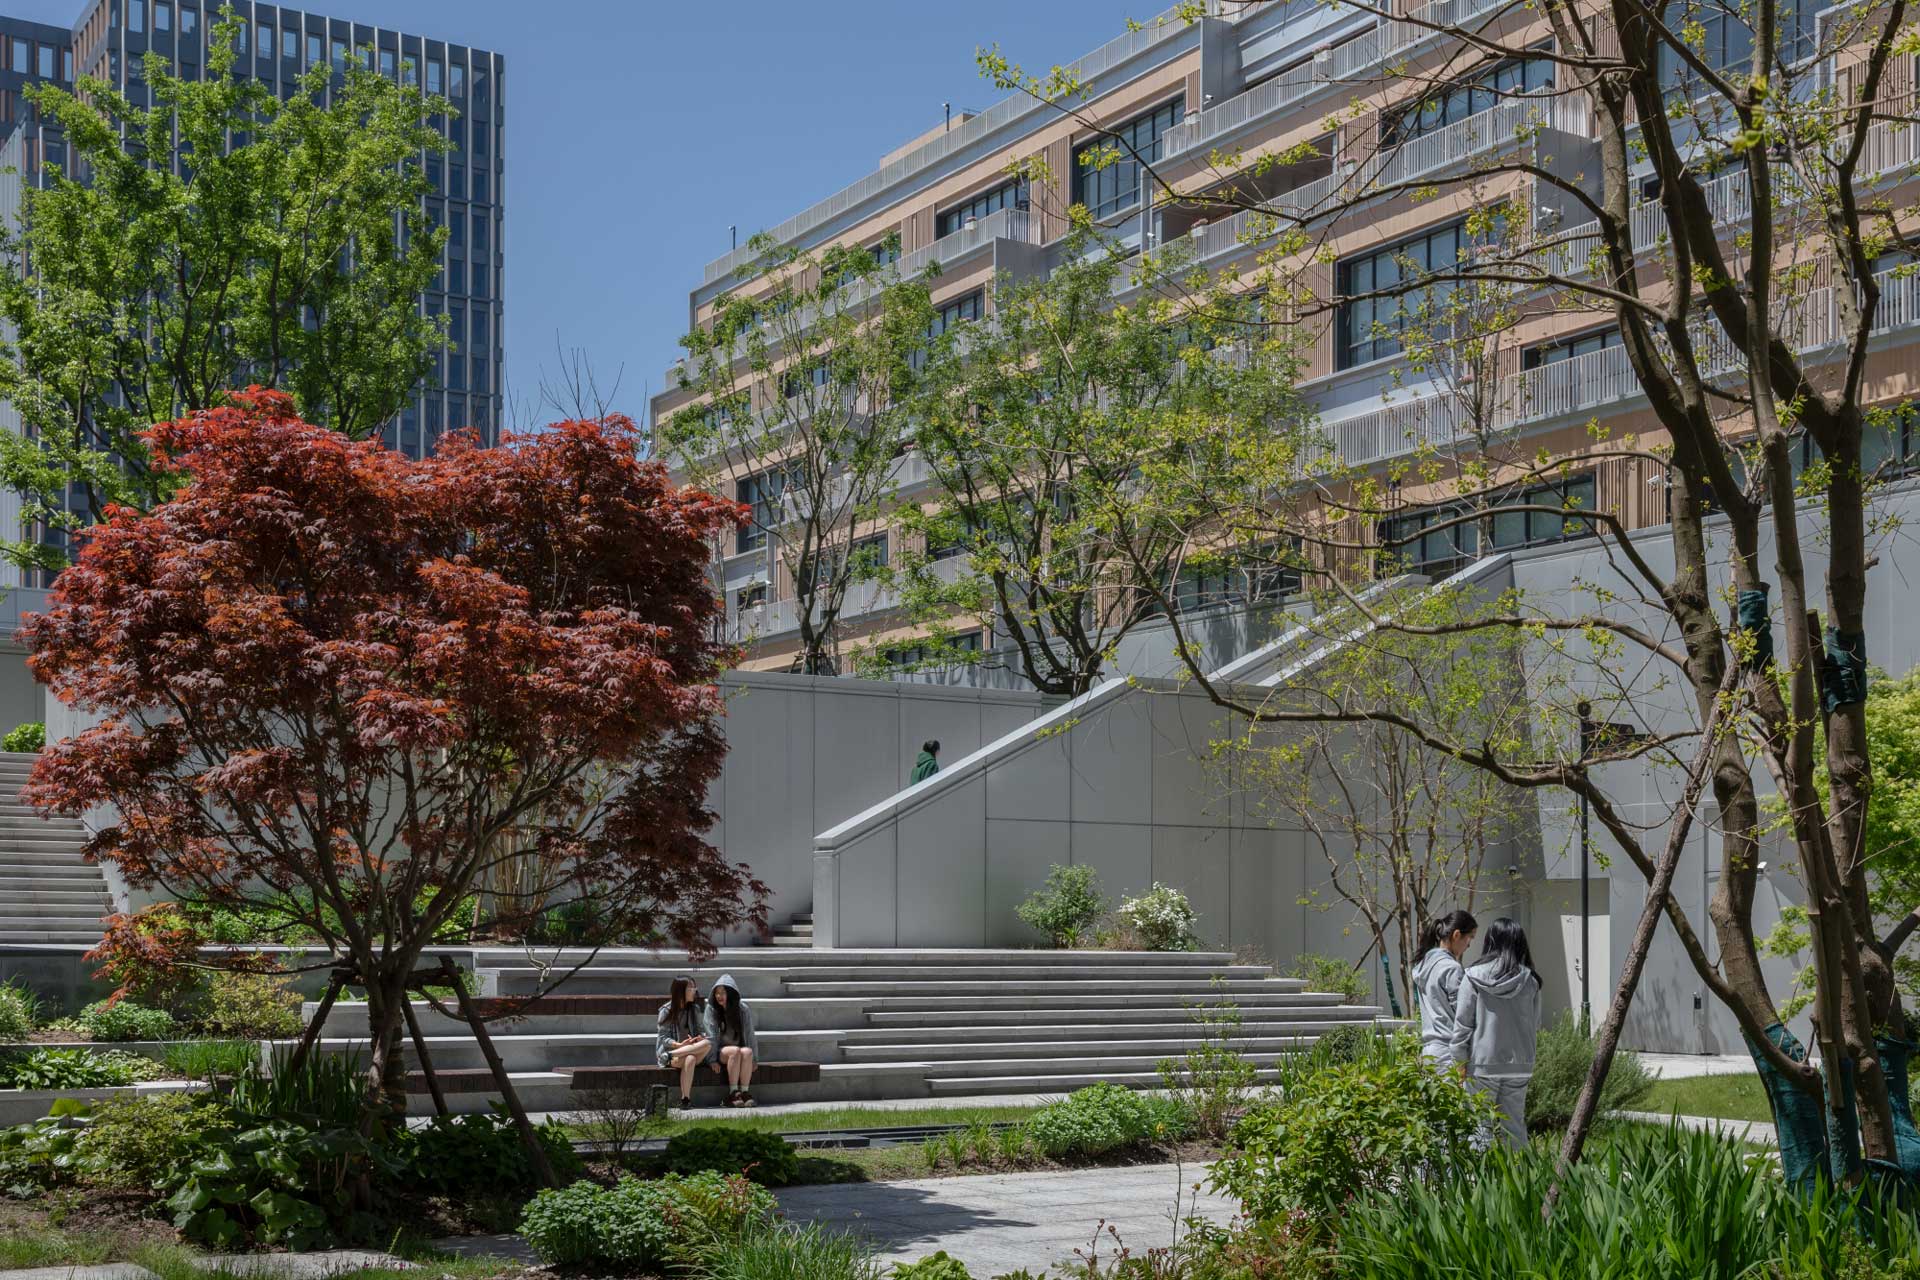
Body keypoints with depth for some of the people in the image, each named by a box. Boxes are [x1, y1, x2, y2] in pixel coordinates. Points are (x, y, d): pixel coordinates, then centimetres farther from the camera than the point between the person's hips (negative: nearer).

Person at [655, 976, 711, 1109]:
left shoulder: (694, 1009, 14)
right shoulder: (666, 1011, 0)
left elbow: (701, 1030, 16)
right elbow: (662, 1037, -5)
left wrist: (701, 1038, -11)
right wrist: (679, 1045, -24)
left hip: (693, 1049, 5)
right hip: (669, 1049, -5)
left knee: (708, 1044, -32)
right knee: (689, 1059, -40)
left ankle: (671, 1055, -31)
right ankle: (685, 1098, -38)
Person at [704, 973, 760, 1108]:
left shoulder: (743, 1010, 0)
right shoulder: (711, 1009, -5)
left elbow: (749, 1034, 2)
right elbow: (711, 1036, -10)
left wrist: (754, 1058, -2)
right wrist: (713, 1060, -16)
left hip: (740, 1047, 2)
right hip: (720, 1050, -2)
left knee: (747, 1052, -33)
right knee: (735, 1051, -34)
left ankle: (745, 1092, -31)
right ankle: (732, 1093, -32)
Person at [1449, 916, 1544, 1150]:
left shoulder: (1473, 978, -8)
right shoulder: (1530, 980, -1)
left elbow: (1462, 1025, -5)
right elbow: (1535, 1025, 7)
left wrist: (1460, 1061, 2)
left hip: (1482, 1063, -3)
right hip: (1519, 1063, 3)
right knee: (1514, 1125, 10)